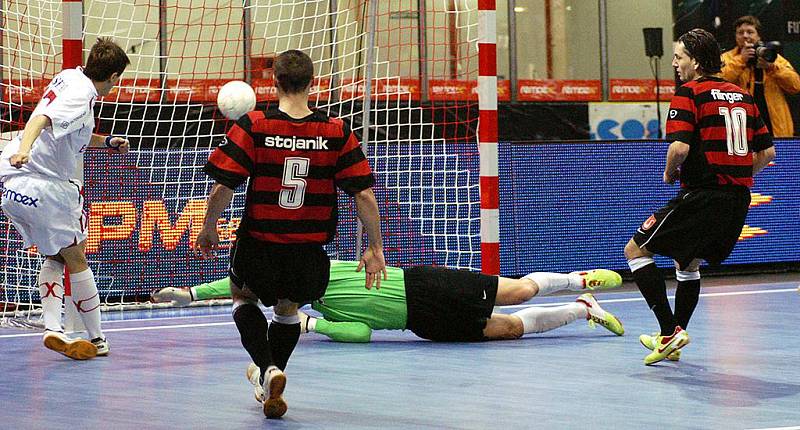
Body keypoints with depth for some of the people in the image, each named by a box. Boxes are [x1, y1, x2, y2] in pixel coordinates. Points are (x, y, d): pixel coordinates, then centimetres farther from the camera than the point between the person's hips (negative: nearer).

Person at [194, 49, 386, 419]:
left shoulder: (252, 126, -11)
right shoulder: (337, 132, -6)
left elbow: (222, 188, -12)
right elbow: (364, 195, -6)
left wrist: (208, 228, 5)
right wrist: (375, 249, 3)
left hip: (259, 243, -2)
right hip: (309, 250, 2)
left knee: (242, 296, 27)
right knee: (287, 310, 28)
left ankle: (269, 369, 4)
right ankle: (271, 393, 36)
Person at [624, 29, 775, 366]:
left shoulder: (689, 93, -8)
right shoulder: (743, 96, 13)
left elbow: (680, 147, -20)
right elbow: (767, 152, 15)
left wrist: (669, 174, -1)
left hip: (702, 195, -8)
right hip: (738, 199, 8)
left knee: (635, 250, 2)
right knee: (688, 262, 26)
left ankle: (670, 332, -8)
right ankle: (673, 342, 28)